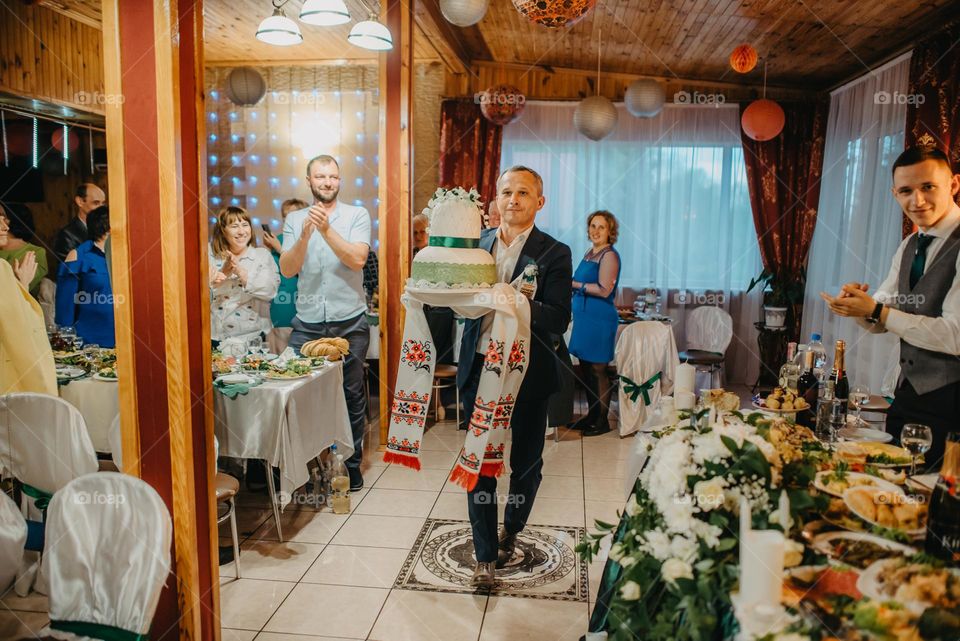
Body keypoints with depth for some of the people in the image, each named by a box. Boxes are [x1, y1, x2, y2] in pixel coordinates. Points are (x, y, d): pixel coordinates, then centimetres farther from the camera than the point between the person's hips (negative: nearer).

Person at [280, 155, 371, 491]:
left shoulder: (357, 215, 2)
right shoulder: (295, 220, 8)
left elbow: (357, 259, -13)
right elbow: (287, 269, -3)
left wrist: (326, 229, -21)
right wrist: (305, 235, -17)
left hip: (349, 323, -1)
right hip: (307, 323, 2)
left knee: (352, 395, 8)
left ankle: (352, 463, 22)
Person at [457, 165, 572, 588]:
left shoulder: (554, 254, -6)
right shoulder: (477, 243, 6)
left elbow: (559, 320, -15)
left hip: (527, 372, -2)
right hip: (480, 367, 2)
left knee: (526, 463, 14)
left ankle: (510, 531, 42)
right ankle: (485, 555, 23)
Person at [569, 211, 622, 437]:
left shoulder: (609, 256, -11)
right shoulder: (590, 253, 15)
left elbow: (604, 290, -20)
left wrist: (575, 284, -15)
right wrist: (571, 284, 6)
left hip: (599, 319, -8)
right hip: (584, 317, 8)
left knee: (597, 370, -1)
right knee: (585, 369, 12)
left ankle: (603, 420, 10)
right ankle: (592, 415, 24)